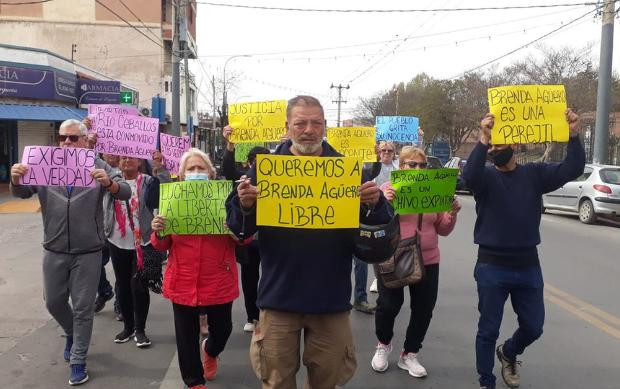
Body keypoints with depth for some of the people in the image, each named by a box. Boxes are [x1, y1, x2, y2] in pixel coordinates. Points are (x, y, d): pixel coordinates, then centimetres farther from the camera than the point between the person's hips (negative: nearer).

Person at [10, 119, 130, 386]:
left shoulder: (98, 166, -5)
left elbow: (125, 192, -11)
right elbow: (21, 193, 1)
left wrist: (108, 183, -34)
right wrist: (15, 179, -22)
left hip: (88, 252, -3)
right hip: (54, 251, 3)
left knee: (83, 308, 5)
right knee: (53, 302, 17)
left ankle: (78, 360, 20)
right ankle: (72, 333, 46)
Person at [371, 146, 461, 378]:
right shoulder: (388, 188, -3)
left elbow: (443, 230, 10)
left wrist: (452, 214, -9)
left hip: (427, 261, 4)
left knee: (423, 309, 9)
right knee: (388, 305, -2)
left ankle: (409, 354, 29)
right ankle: (383, 345, 28)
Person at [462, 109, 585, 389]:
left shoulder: (534, 174, 3)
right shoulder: (486, 177, -5)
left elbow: (573, 170, -10)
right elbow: (468, 175, -28)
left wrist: (573, 135, -23)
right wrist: (482, 141, -41)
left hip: (528, 266, 3)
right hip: (492, 267, -3)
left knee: (533, 328, 15)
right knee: (488, 330, 6)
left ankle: (508, 353, 46)